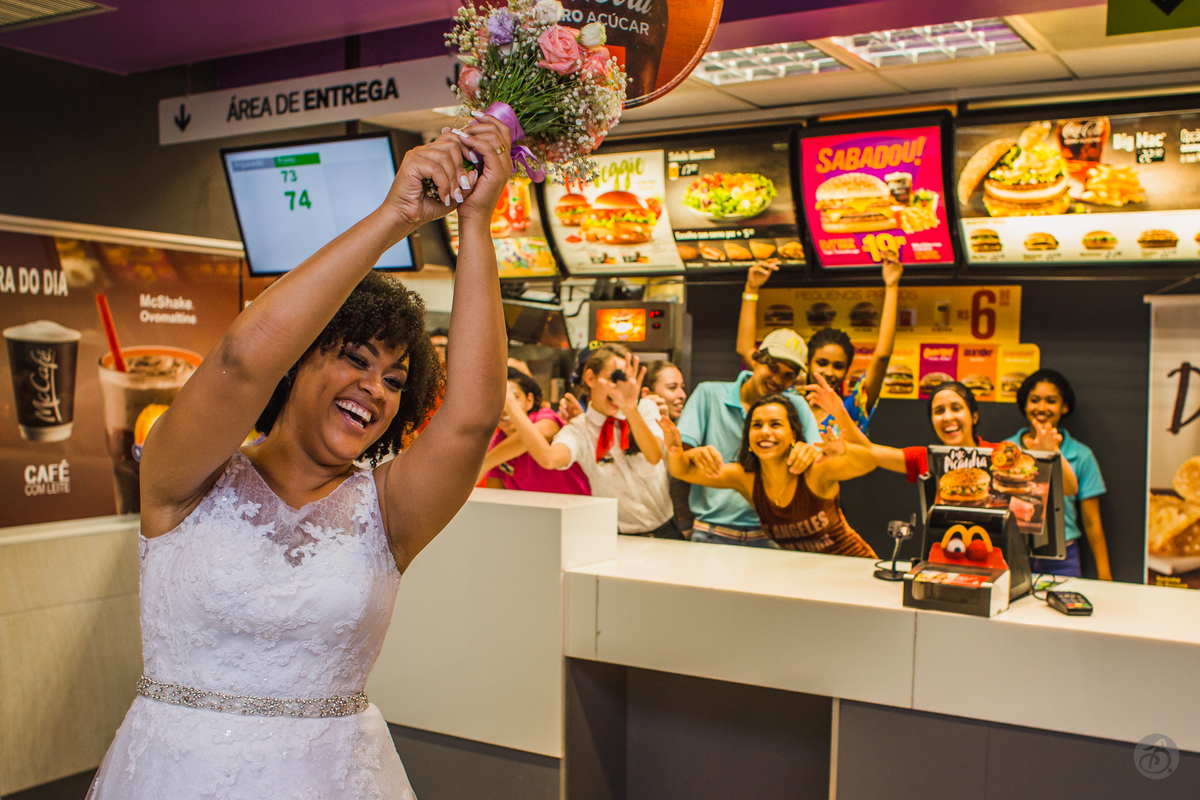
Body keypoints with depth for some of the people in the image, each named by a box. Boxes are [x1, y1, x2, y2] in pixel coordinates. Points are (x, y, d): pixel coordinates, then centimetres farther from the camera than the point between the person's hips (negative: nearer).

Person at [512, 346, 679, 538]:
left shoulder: (646, 408, 2)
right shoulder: (579, 430, -4)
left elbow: (654, 456, -19)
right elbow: (550, 459, -29)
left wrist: (630, 408, -35)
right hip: (619, 536, -2)